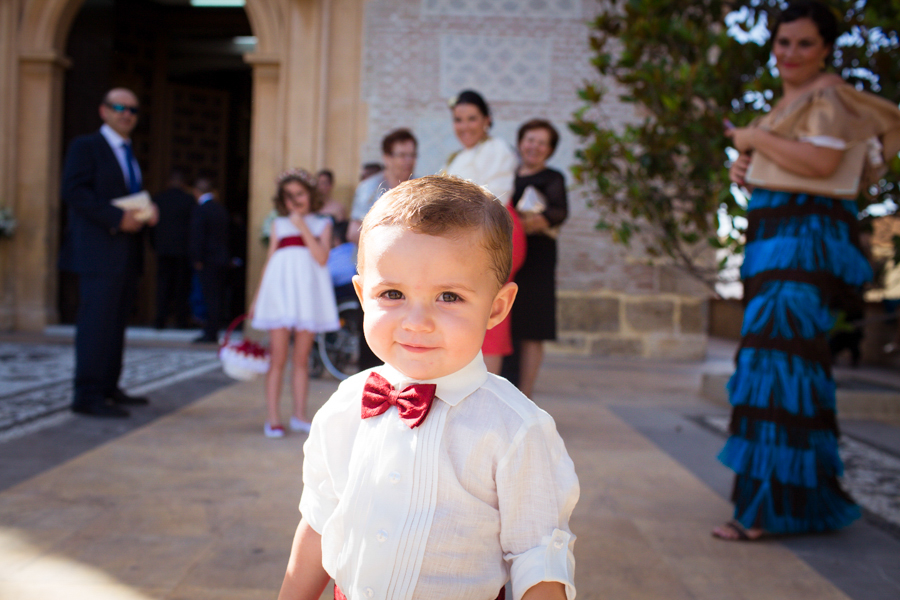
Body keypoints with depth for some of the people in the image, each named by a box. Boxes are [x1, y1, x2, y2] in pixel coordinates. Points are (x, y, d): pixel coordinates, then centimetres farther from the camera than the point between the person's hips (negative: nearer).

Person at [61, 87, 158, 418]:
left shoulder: (129, 154, 23)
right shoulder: (85, 146, -2)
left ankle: (108, 388, 18)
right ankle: (87, 395, -8)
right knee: (97, 320, -10)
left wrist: (148, 211, 4)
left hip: (127, 252, 8)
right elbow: (74, 191, -14)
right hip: (99, 251, -8)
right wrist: (117, 218, -21)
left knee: (117, 321, 10)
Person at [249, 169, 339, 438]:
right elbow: (269, 262, 16)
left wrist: (304, 228, -8)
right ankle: (273, 418, 1)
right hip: (280, 287, 0)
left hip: (308, 291, 0)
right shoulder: (279, 224, 13)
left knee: (302, 358, 5)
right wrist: (257, 297, 15)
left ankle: (299, 415, 14)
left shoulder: (322, 224, 10)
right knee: (278, 357, -3)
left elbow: (322, 258, -6)